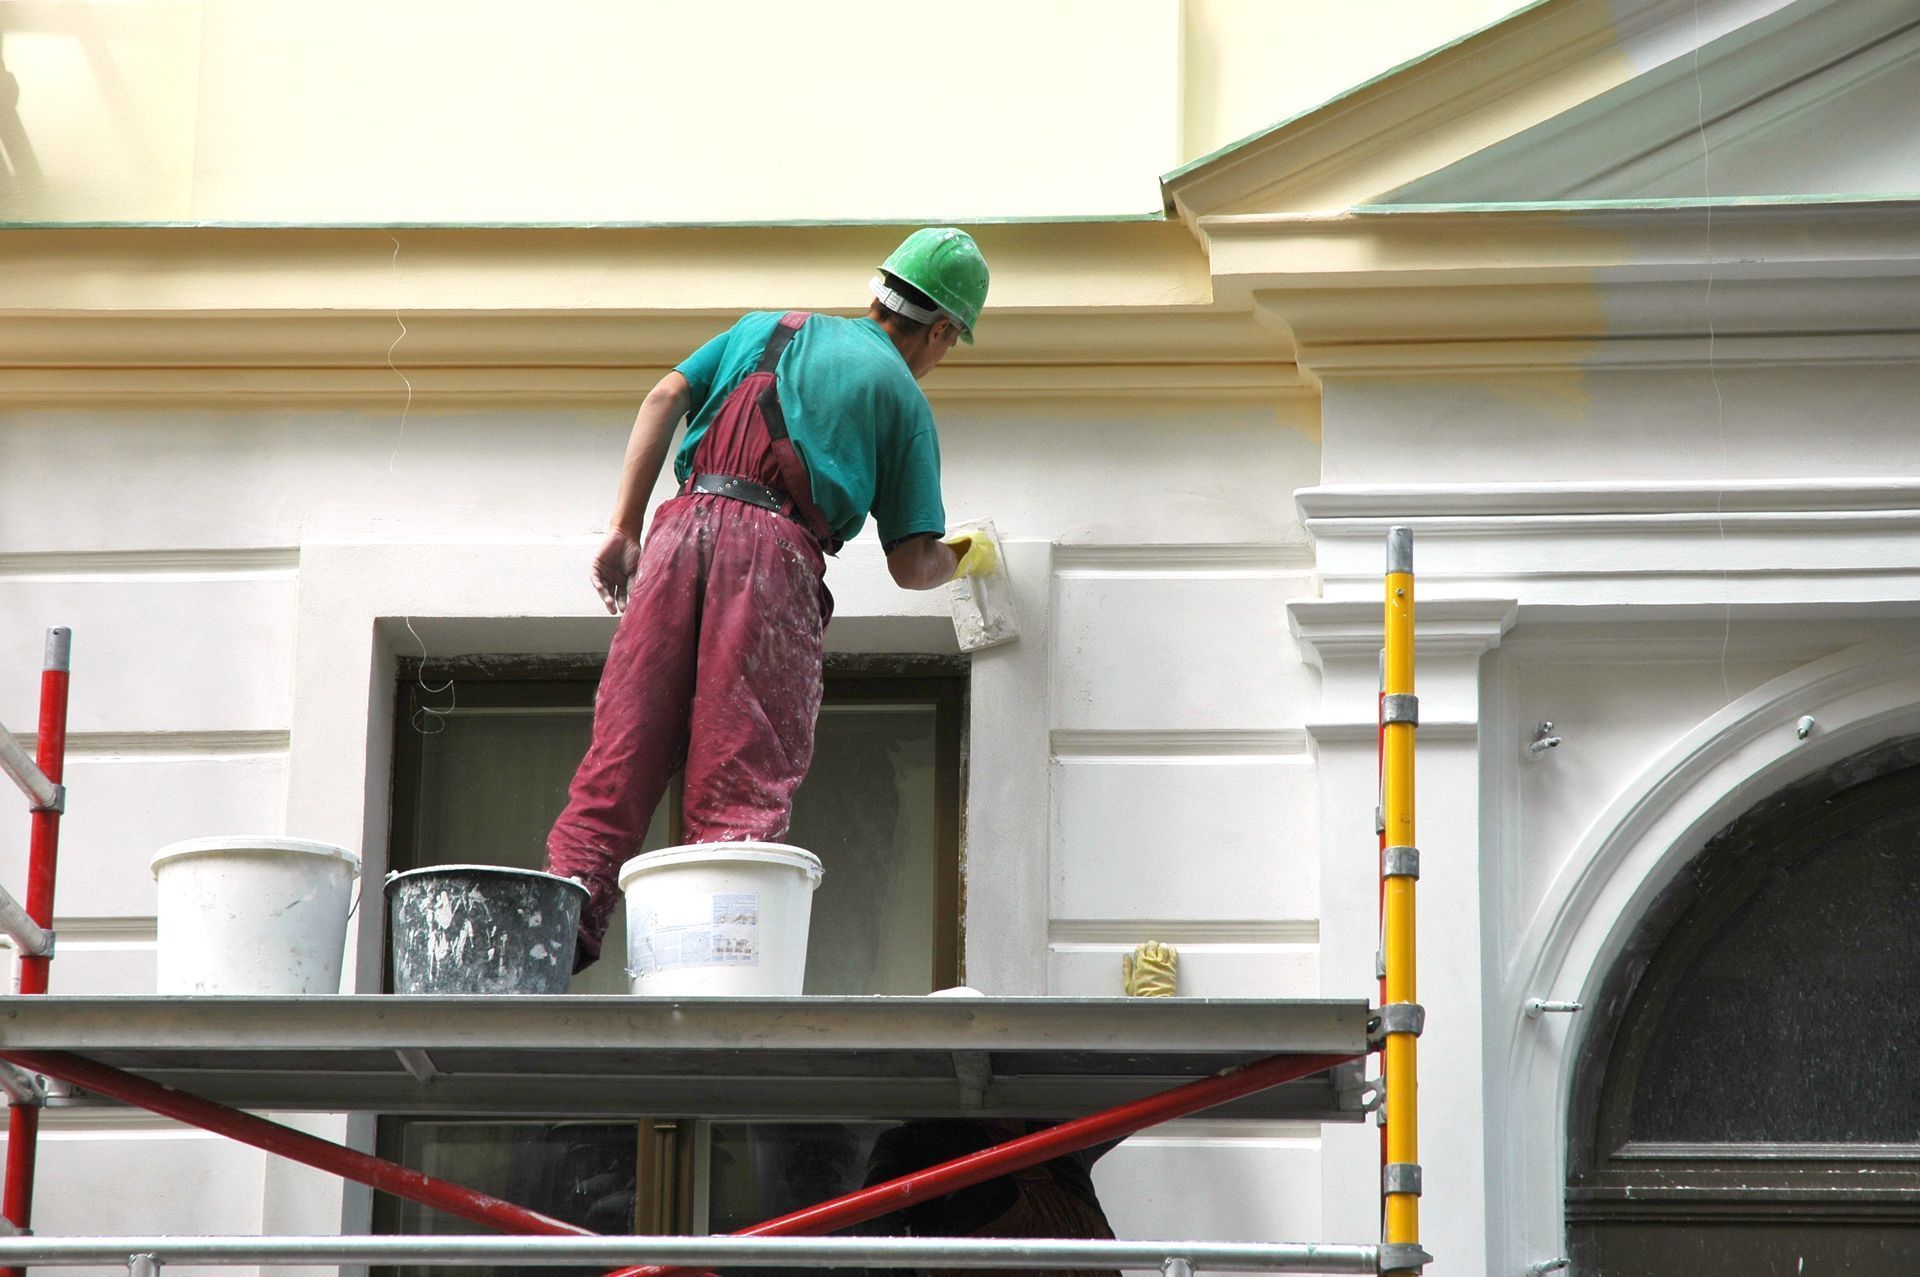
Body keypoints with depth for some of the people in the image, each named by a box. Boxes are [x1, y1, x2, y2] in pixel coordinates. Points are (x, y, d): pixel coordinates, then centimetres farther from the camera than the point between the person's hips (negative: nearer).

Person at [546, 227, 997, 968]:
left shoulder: (768, 329, 27)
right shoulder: (903, 398, 17)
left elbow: (665, 398, 12)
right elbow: (911, 567, 12)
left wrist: (624, 530, 9)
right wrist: (961, 560, 35)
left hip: (685, 525, 3)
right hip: (776, 550, -3)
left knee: (625, 746, 1)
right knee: (743, 782, -5)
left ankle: (562, 921, -10)